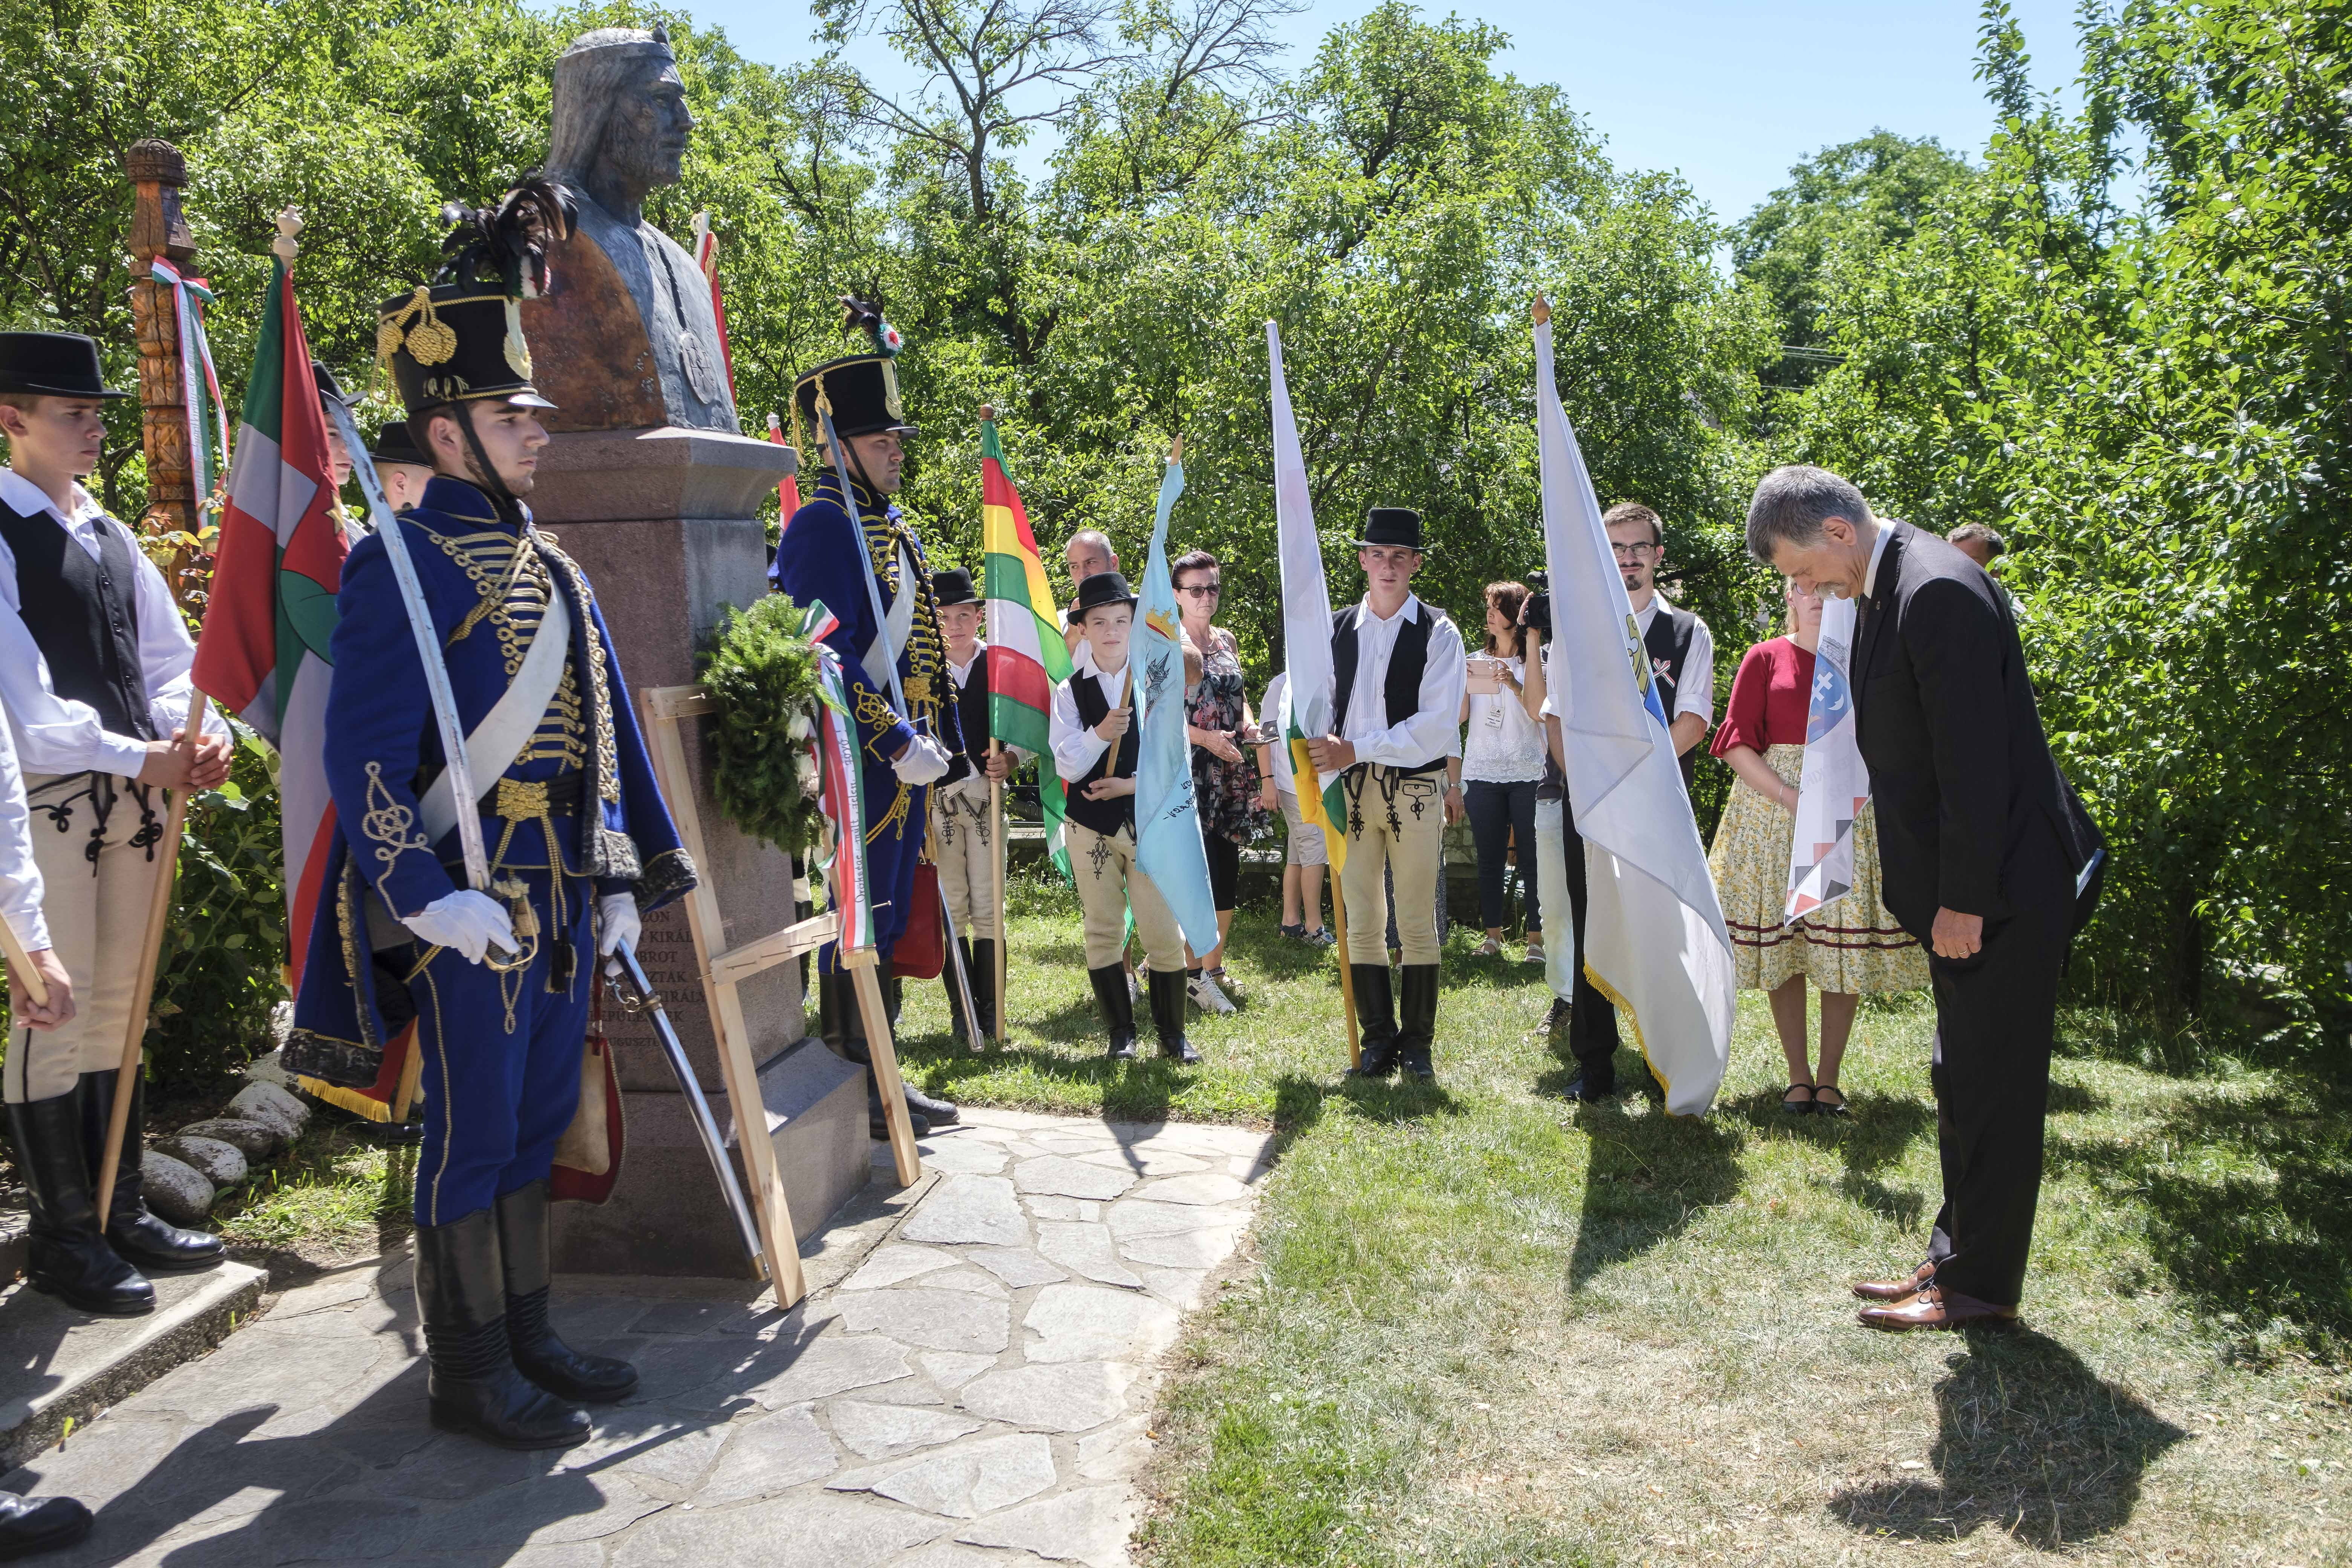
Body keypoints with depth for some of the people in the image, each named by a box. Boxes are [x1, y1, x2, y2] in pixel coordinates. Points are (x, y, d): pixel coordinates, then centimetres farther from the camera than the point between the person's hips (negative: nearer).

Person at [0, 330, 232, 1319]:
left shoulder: (112, 537, 15)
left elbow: (171, 660, 15)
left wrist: (199, 737, -3)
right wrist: (137, 757, -19)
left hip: (134, 792, 7)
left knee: (119, 1008, 12)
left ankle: (120, 1212, 23)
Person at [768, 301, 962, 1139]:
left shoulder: (891, 524, 18)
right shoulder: (823, 525, -12)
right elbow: (828, 656, -21)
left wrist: (940, 739, 16)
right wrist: (899, 744, -22)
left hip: (905, 764, 10)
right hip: (862, 763, -10)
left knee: (887, 923, 16)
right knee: (855, 927, -1)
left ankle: (880, 1079, 27)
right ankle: (854, 1094, 9)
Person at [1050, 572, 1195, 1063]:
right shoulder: (1069, 691, 2)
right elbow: (1066, 766, -7)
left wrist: (1132, 785, -13)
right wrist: (1099, 734, -23)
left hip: (1148, 820, -1)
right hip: (1091, 825, 1)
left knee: (1165, 933, -2)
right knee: (1103, 932, 7)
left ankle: (1172, 1034, 12)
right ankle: (1121, 1032, 19)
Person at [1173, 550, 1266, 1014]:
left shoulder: (1226, 641, 14)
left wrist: (1248, 723, 2)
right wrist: (1206, 737, -19)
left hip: (1231, 772, 7)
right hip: (1187, 772, -7)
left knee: (1228, 874, 9)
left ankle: (1215, 966, 22)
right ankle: (1194, 974, 1)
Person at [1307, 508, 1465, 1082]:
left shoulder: (1438, 635, -3)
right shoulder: (1337, 630, 8)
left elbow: (1437, 726, -11)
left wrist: (1355, 750, -16)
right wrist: (1321, 761, -9)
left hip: (1415, 791, -3)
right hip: (1350, 789, 3)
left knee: (1417, 924, 4)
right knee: (1362, 923, 8)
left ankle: (1417, 1043, 15)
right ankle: (1378, 1039, 18)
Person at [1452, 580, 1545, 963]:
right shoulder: (1475, 661, 13)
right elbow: (1460, 716, 7)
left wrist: (1515, 685, -18)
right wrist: (1459, 682, -8)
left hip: (1528, 773, -3)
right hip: (1482, 773, 3)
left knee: (1531, 856, -3)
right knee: (1489, 857, 5)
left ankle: (1536, 936, 2)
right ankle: (1493, 934, 12)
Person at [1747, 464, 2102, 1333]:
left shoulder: (1939, 590, -20)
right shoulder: (1884, 590, 11)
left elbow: (1972, 759, -23)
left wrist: (1963, 900, -20)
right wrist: (1939, 896, 15)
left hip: (2001, 889, -10)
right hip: (1961, 889, 10)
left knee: (1991, 1088, 1)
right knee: (1962, 1085, 17)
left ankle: (1980, 1285, 12)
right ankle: (1955, 1258, 29)